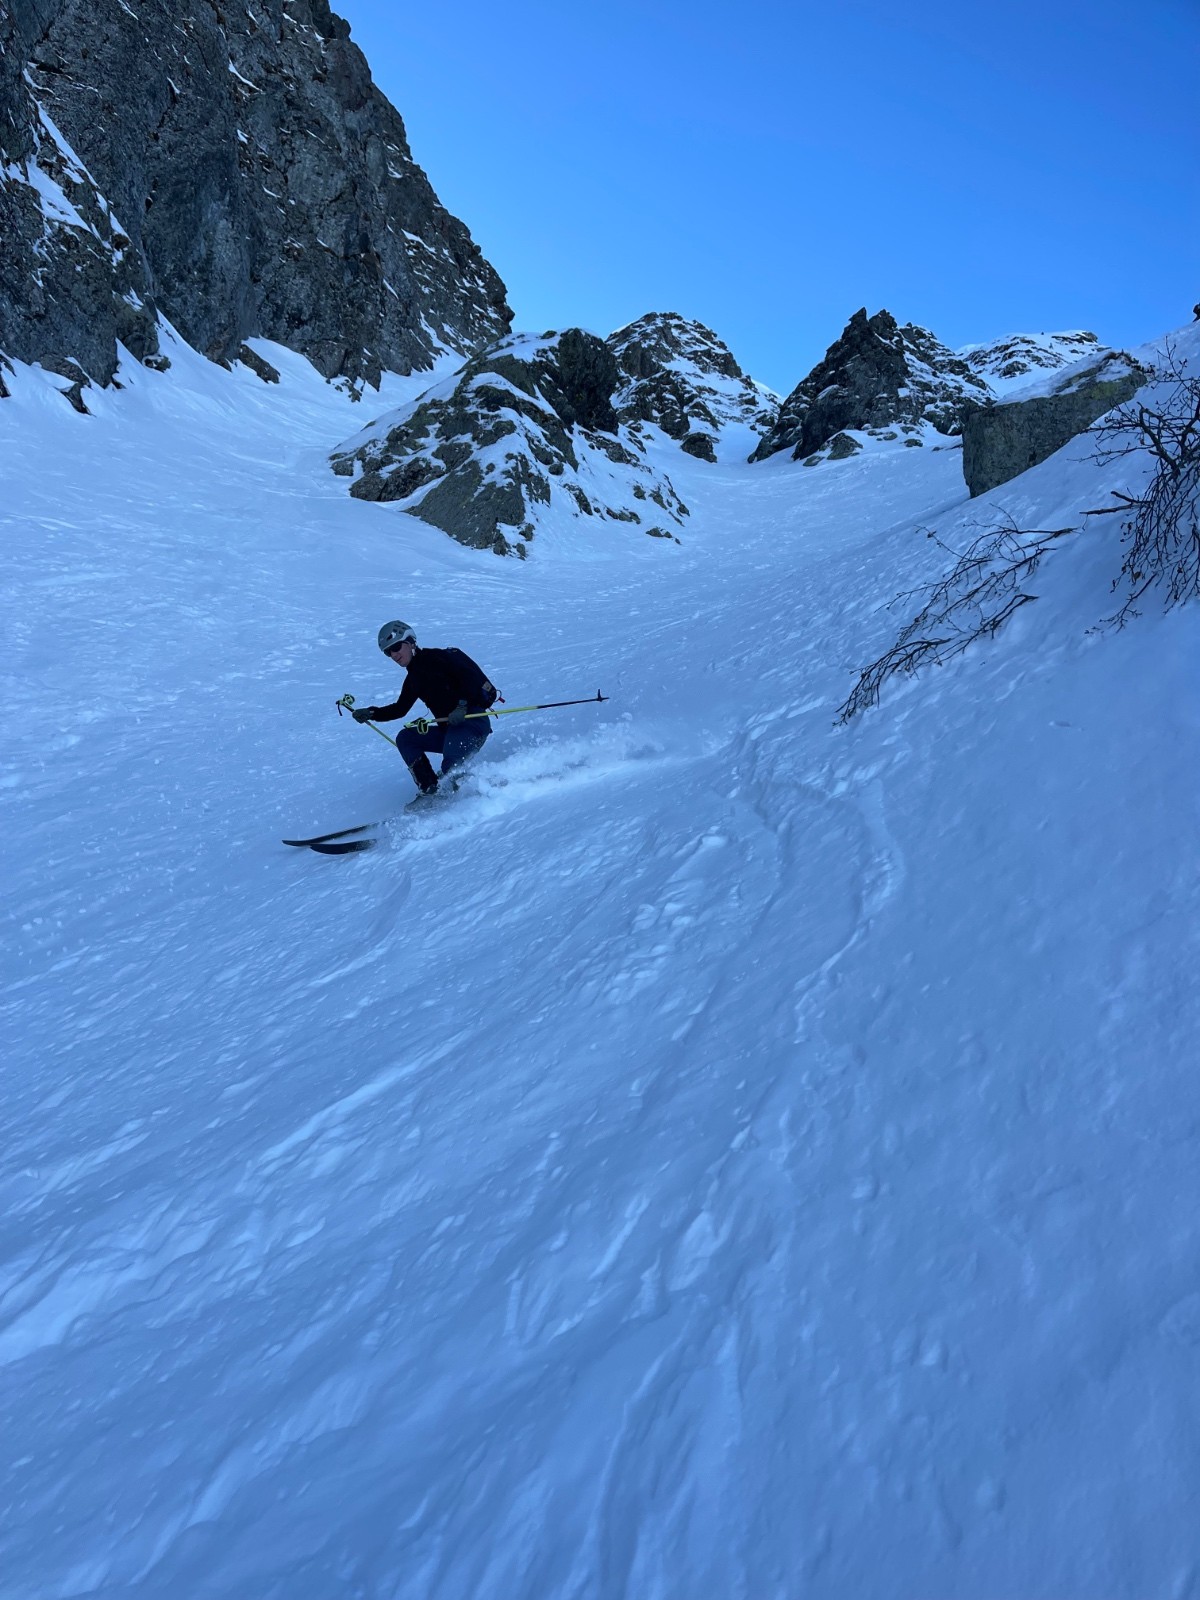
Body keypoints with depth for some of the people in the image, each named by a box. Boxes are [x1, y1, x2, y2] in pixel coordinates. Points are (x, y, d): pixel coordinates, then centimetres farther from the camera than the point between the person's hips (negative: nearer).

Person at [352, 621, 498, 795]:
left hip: (473, 720, -9)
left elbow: (470, 674, -13)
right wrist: (370, 713, 15)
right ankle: (431, 790, -5)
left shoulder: (436, 658, -5)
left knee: (451, 767, -30)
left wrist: (462, 704, -25)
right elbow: (400, 709, 27)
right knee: (405, 738, 0)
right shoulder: (413, 679, 18)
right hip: (448, 729, 9)